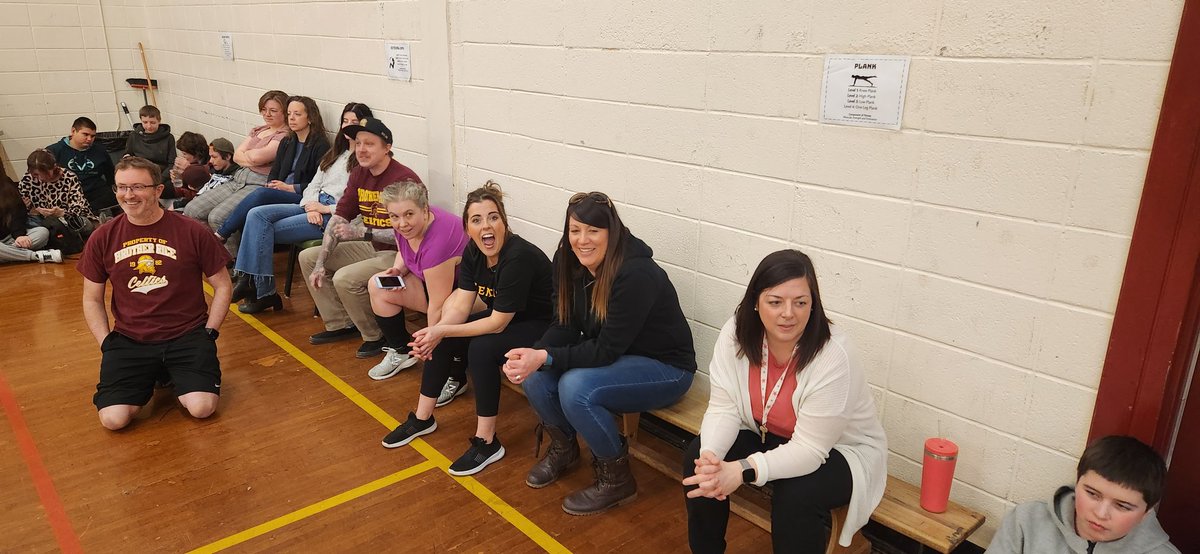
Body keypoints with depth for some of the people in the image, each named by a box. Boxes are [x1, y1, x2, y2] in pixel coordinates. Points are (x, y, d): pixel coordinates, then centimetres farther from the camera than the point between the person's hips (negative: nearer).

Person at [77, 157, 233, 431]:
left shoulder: (192, 232, -5)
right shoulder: (103, 238, 3)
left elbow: (222, 286, 3)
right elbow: (92, 300, 13)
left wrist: (208, 334, -4)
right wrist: (106, 343, 1)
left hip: (187, 335, -2)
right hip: (128, 340, 2)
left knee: (202, 408, -21)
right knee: (113, 419, -17)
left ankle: (174, 374, 13)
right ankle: (147, 377, 16)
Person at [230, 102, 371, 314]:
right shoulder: (335, 154, 22)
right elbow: (314, 185, 17)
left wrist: (326, 209, -14)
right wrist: (310, 207, -3)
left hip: (335, 217, -8)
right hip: (314, 208, 8)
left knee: (265, 231, -16)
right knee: (257, 215, -11)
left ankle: (263, 291, -5)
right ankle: (249, 279, -15)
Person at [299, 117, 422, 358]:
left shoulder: (404, 180, -23)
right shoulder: (359, 175, 4)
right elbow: (339, 218, 3)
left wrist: (361, 233, -27)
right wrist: (320, 264, -4)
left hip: (399, 254, -10)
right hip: (371, 248, 10)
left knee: (344, 278, -28)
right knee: (308, 257, 10)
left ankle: (376, 337, -4)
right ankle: (341, 325, 15)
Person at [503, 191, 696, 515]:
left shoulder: (636, 274, -28)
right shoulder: (569, 263, -7)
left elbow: (607, 349, -27)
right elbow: (565, 327, -5)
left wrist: (545, 357, -33)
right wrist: (533, 355, -25)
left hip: (665, 367, -7)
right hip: (611, 358, 7)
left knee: (576, 387, -30)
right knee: (534, 375, -14)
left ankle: (616, 480, -6)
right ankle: (563, 448, 16)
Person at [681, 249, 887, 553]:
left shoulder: (833, 357, -32)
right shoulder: (737, 332, -19)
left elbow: (809, 449, -31)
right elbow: (724, 408, -16)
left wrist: (742, 470, -43)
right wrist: (710, 456, -36)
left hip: (837, 449, -4)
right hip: (766, 436, 5)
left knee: (795, 495, -32)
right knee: (697, 460, -14)